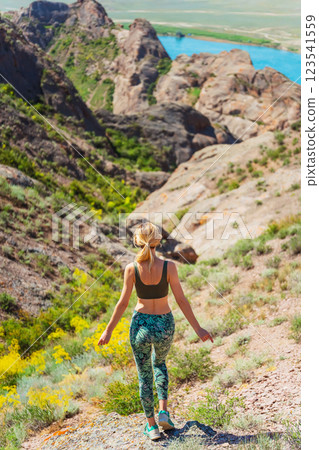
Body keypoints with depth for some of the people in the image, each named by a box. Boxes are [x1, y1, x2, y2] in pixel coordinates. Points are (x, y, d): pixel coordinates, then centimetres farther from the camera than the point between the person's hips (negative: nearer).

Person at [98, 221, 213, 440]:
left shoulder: (132, 268, -13)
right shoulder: (169, 266, -14)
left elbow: (123, 303, -8)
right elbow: (181, 300, -11)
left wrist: (108, 330, 4)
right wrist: (198, 328, -1)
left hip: (141, 324, -1)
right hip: (165, 325, 1)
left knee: (145, 375, 18)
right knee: (159, 363, 30)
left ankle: (152, 426, 24)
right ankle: (164, 411, 16)